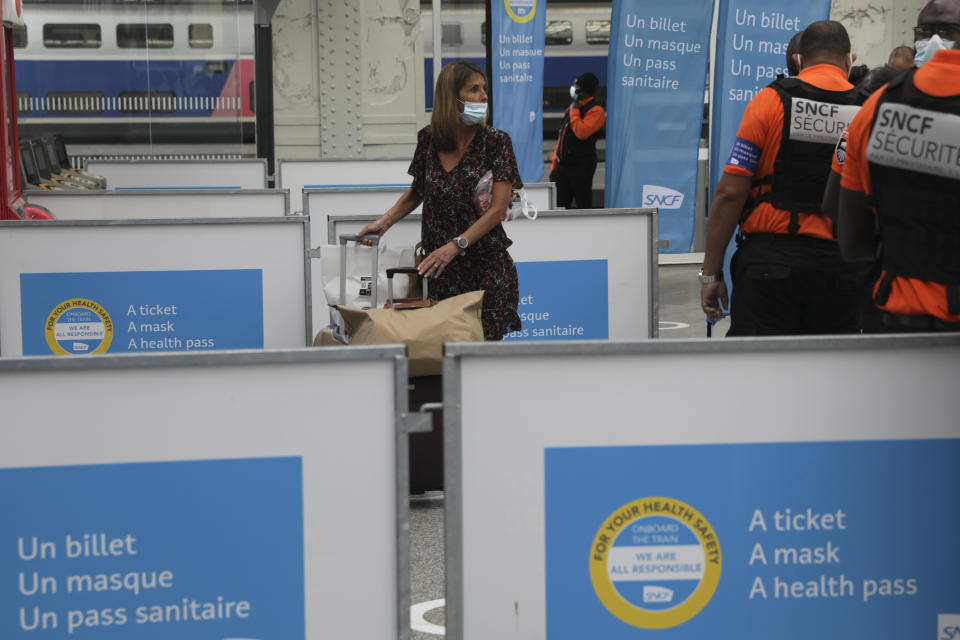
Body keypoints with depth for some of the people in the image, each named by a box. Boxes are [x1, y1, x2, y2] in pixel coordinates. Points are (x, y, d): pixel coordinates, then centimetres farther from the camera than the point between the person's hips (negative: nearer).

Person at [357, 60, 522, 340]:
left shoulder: (496, 142, -5)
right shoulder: (428, 139, 4)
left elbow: (498, 209, -11)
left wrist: (455, 246, -20)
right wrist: (385, 221, 6)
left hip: (487, 267, -3)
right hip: (440, 269, 3)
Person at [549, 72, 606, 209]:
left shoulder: (596, 110, -8)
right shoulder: (571, 107, 19)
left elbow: (582, 133, -25)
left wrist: (574, 111, -12)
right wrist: (554, 166, 19)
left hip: (582, 167, -8)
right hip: (562, 165, 8)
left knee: (584, 206, -4)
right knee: (558, 206, 3)